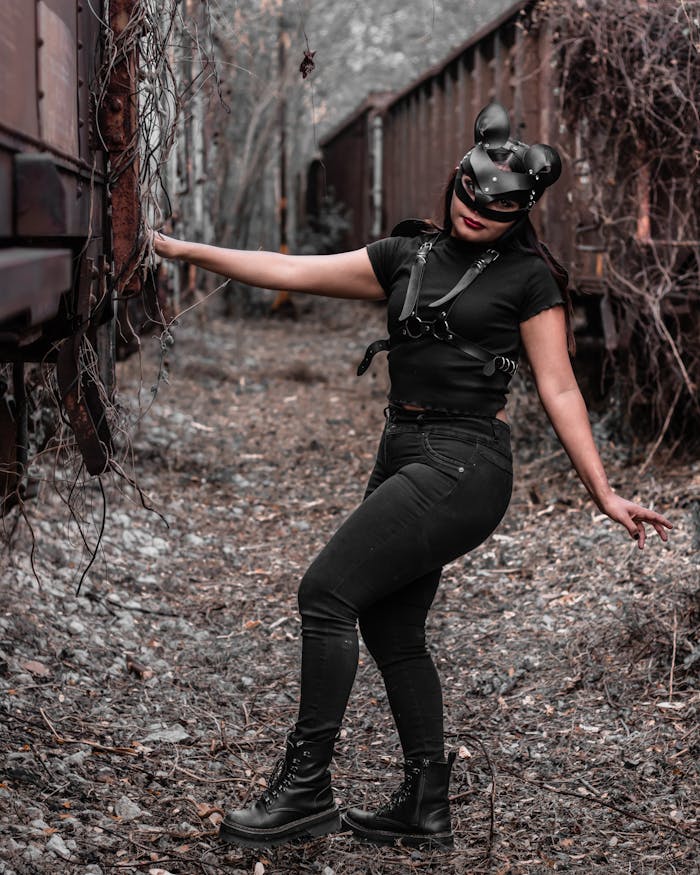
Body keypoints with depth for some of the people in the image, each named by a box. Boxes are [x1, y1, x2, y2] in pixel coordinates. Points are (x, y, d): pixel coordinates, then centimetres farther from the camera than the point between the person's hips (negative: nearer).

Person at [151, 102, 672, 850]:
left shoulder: (528, 278, -1)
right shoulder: (408, 256, 13)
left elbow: (558, 390, -2)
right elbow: (293, 273, 11)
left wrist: (604, 494, -6)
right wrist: (184, 249, 8)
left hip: (462, 464, -7)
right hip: (404, 455, 7)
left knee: (326, 591, -14)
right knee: (390, 628, 10)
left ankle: (305, 787, -6)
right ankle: (425, 810, 21)